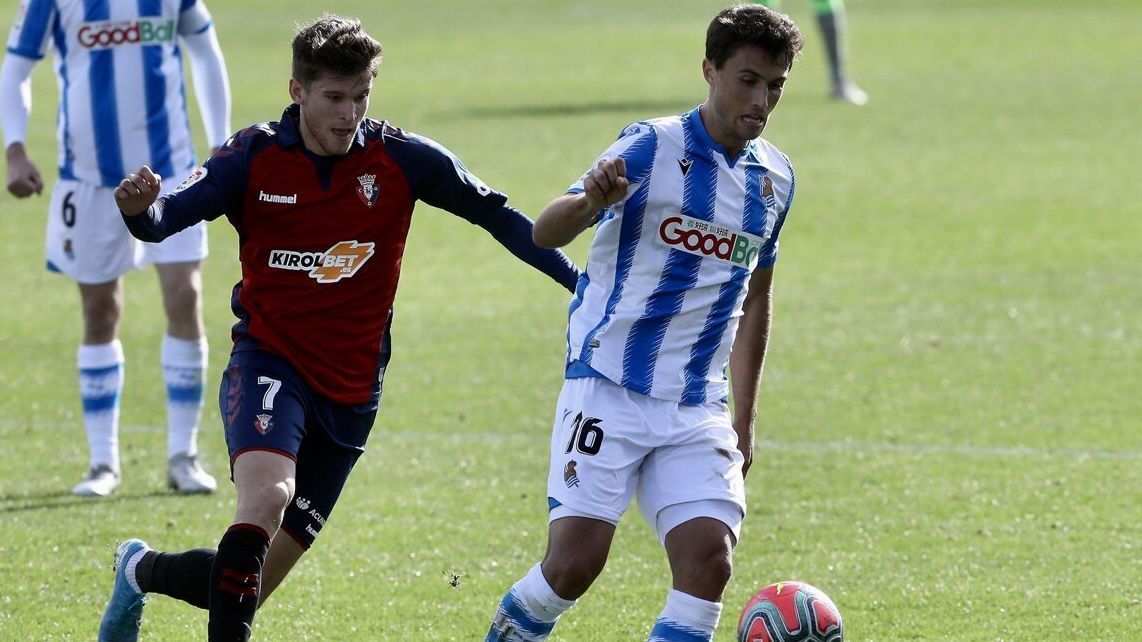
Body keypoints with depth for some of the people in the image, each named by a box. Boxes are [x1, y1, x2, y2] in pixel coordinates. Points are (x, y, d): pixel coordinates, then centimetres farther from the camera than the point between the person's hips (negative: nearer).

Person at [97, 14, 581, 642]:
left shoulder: (401, 159, -5)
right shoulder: (253, 158, -8)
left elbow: (497, 216, 3)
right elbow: (165, 220, -12)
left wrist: (578, 281, -2)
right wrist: (139, 207, -36)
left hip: (349, 391, 2)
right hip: (269, 362, -2)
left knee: (249, 585, 4)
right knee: (267, 493, -35)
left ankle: (141, 571, 34)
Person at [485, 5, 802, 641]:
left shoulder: (775, 178, 9)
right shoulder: (652, 146, -9)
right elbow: (545, 231, -19)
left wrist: (744, 421, 21)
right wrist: (590, 201, -43)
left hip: (699, 410, 5)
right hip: (610, 390, -5)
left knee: (710, 559, -13)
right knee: (575, 563, -12)